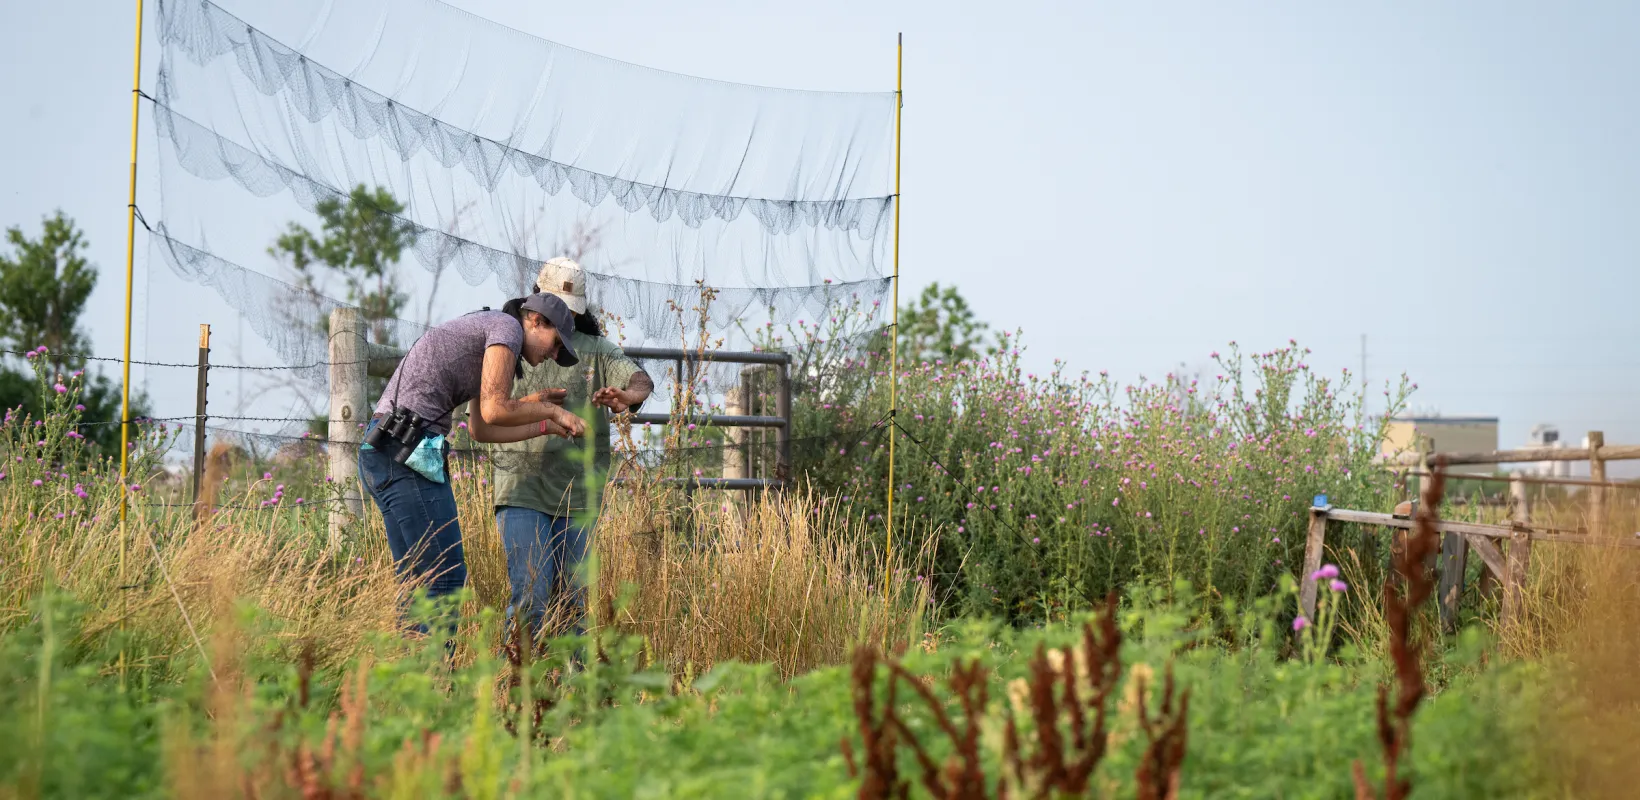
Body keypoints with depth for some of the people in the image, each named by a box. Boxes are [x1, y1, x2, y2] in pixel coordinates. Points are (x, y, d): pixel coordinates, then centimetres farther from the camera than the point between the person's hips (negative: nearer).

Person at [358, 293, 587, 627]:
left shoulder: (484, 339, 27)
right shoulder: (507, 326, -2)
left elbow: (481, 430, 31)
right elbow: (494, 410, -12)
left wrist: (548, 427, 34)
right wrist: (552, 410, 3)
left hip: (384, 449, 10)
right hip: (407, 451, -10)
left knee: (420, 584, 11)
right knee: (447, 579, -9)